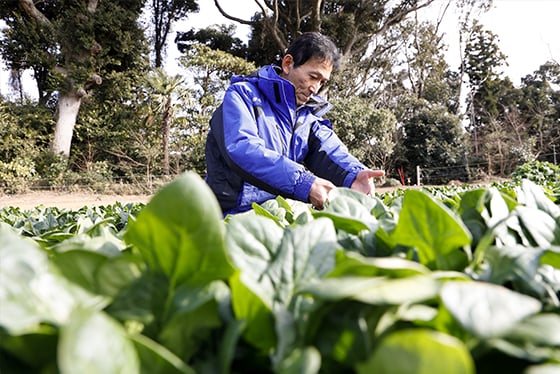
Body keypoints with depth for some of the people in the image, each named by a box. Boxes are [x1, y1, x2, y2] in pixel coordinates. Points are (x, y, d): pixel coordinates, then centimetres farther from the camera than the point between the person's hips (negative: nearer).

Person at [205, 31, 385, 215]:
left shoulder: (309, 115, 17)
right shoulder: (243, 95, -2)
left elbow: (328, 150, -3)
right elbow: (241, 150, -20)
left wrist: (353, 175, -26)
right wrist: (304, 183, -30)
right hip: (238, 212, -6)